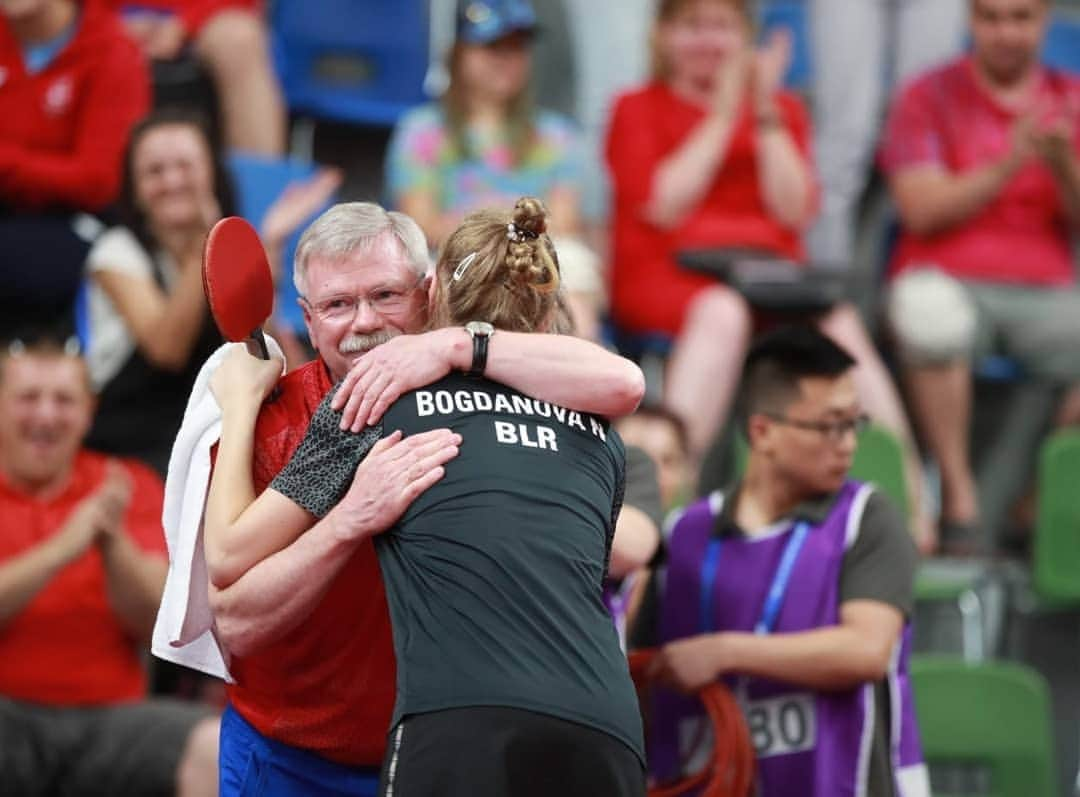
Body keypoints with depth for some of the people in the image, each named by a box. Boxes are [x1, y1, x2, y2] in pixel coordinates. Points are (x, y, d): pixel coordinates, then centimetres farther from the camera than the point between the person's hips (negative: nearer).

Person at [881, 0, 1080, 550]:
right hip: (952, 281, -3)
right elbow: (922, 211, -6)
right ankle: (957, 494, -24)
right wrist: (1009, 165, -17)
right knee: (932, 317, -40)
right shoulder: (929, 97, 7)